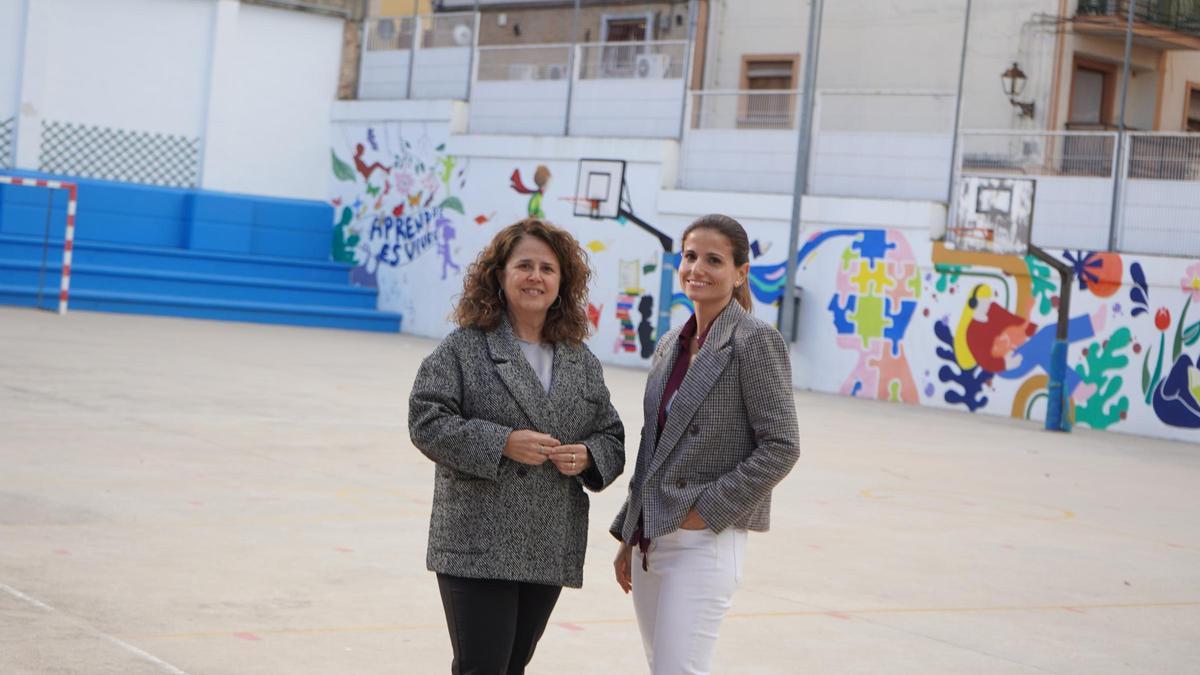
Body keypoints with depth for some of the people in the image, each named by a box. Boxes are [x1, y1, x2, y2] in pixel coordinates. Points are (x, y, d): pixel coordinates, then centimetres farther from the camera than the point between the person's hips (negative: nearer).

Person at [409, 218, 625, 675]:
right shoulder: (465, 347, -2)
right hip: (478, 547, -5)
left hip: (551, 550, 5)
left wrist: (587, 457, -7)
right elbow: (427, 422, -9)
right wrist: (503, 444, -18)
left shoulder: (582, 363, 13)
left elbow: (612, 438, 16)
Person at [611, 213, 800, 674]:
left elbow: (781, 446, -13)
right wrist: (628, 535, 17)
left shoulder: (755, 341, -9)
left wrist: (709, 510, -15)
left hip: (705, 540, -7)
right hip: (651, 540, 7)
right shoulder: (671, 345, 12)